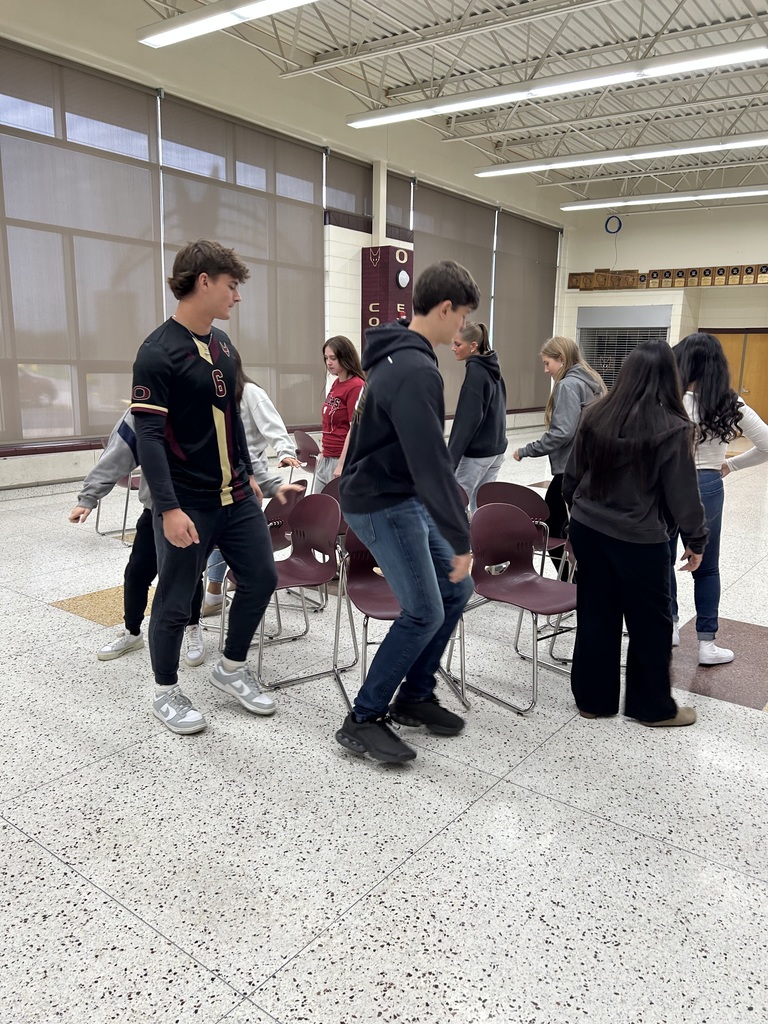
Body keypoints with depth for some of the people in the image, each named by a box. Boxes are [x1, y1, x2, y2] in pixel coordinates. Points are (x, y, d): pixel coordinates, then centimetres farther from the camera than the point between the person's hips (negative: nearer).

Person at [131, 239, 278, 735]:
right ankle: (166, 693, 27)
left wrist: (248, 473, 19)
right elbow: (149, 436, -19)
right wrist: (169, 508, -24)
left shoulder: (223, 343, 9)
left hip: (236, 495, 8)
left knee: (262, 578, 11)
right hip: (188, 502, -8)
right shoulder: (158, 353, -15)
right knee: (175, 601, 5)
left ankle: (232, 668, 32)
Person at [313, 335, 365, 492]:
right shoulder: (336, 383, 11)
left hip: (344, 460, -9)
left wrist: (341, 465, -18)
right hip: (326, 459, 9)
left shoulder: (356, 386, -14)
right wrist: (323, 452, 18)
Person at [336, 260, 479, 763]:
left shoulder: (400, 354, 10)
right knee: (425, 612, -6)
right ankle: (363, 720, 7)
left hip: (404, 497, 10)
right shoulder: (417, 371, -23)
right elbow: (431, 462, -27)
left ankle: (414, 696, 25)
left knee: (456, 589, 12)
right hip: (382, 503, -10)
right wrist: (461, 540, -22)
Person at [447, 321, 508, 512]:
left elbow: (468, 419, -20)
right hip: (496, 449, 9)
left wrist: (451, 457, -21)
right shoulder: (492, 368, 12)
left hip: (476, 451, -9)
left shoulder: (475, 370, -14)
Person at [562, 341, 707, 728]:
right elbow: (682, 494, -8)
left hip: (587, 529, 5)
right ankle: (653, 706, 26)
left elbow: (571, 476, 7)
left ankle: (592, 698, 25)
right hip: (639, 539, -4)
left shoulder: (596, 415, -1)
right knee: (650, 622, 12)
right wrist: (696, 540, 5)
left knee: (595, 615, 14)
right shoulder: (673, 429, -14)